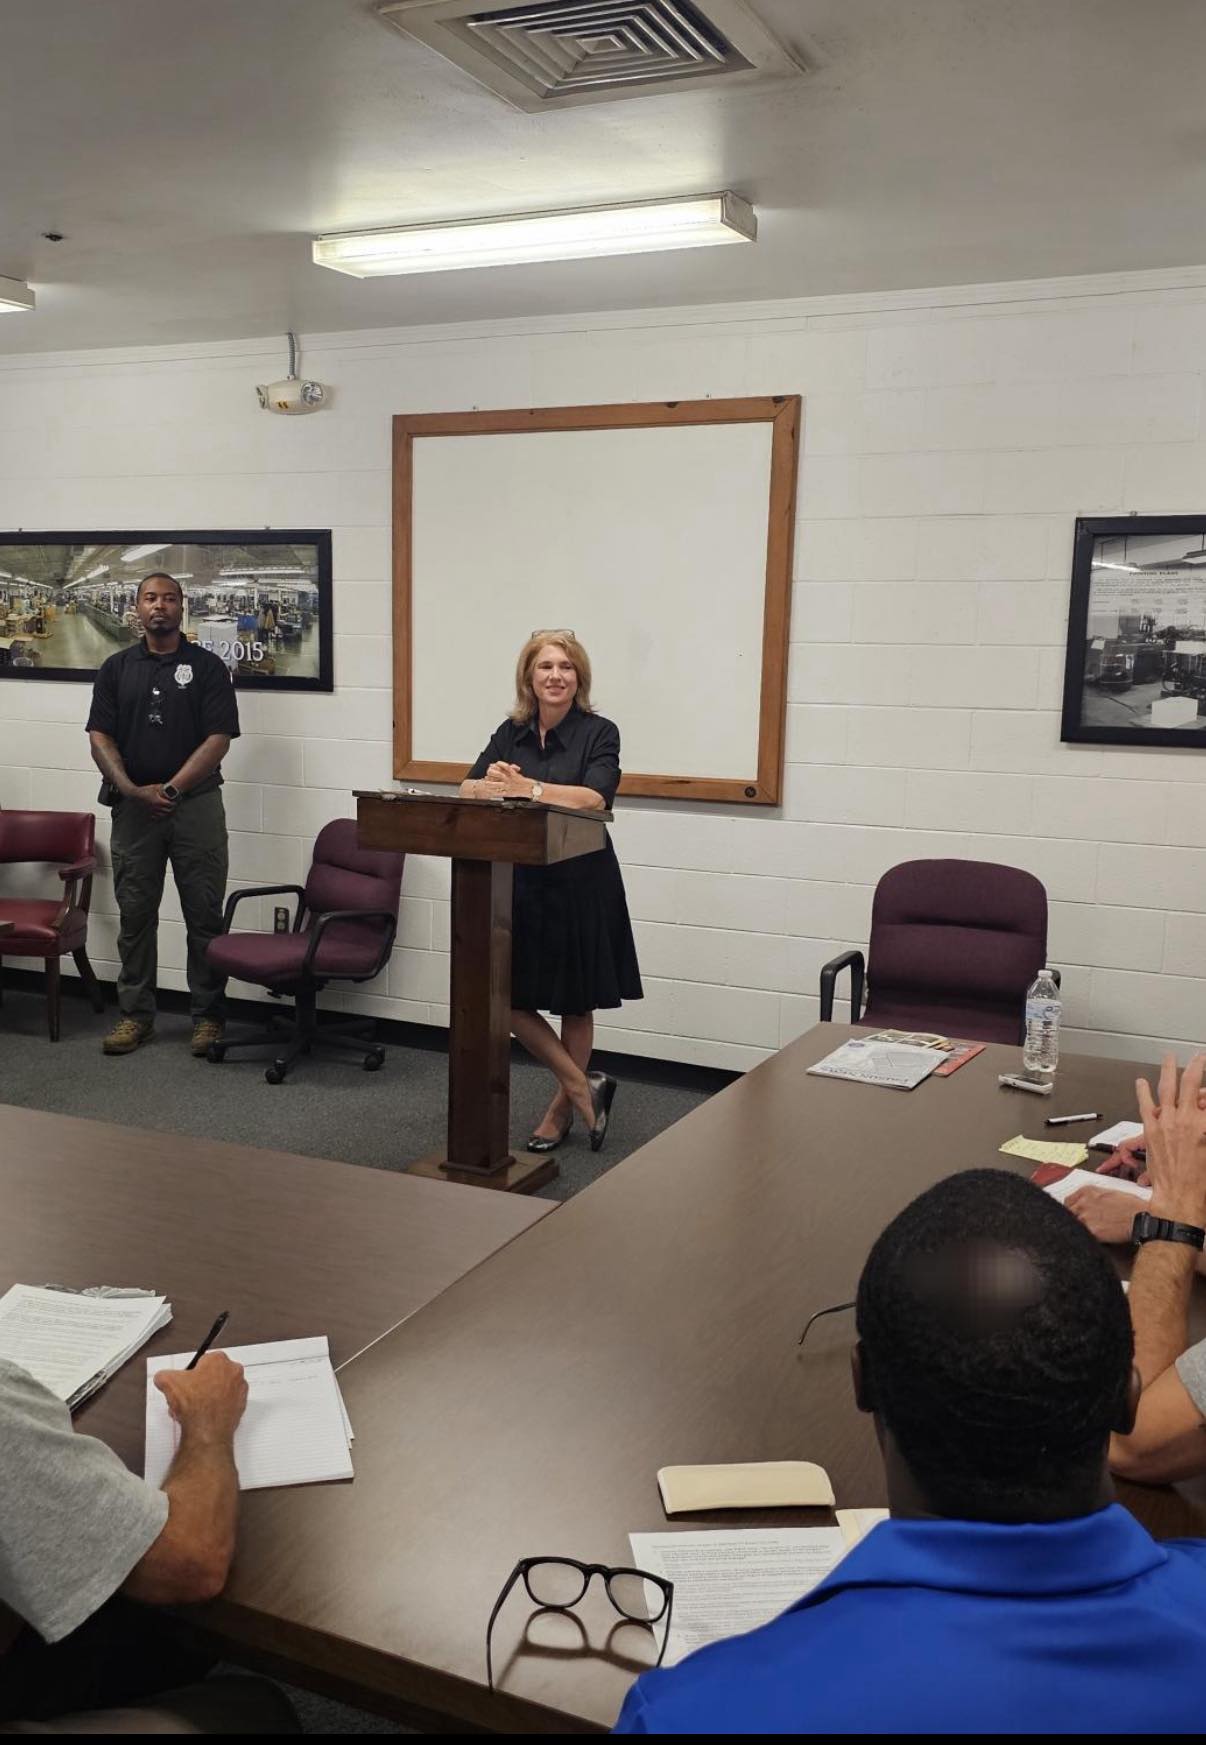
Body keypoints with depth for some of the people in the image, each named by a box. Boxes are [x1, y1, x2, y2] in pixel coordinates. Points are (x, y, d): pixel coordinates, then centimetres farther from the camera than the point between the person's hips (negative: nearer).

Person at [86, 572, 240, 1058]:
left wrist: (170, 789, -14)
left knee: (205, 915, 1)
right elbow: (100, 738, 3)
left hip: (196, 804, -2)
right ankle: (135, 1014, 18)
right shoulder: (116, 668, 9)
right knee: (135, 914, 7)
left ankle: (208, 1016, 10)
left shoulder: (207, 666, 1)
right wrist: (133, 790, -12)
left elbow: (219, 739, -7)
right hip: (132, 806, 2)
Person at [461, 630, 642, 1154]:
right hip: (517, 882, 4)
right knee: (504, 996, 1)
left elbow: (594, 798, -22)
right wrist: (494, 784, -25)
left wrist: (527, 788, -28)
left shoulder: (598, 733, -6)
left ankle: (561, 1109, 26)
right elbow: (468, 789, -3)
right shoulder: (511, 733, 7)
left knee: (575, 1003, 8)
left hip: (579, 884, -4)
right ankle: (583, 1086, 16)